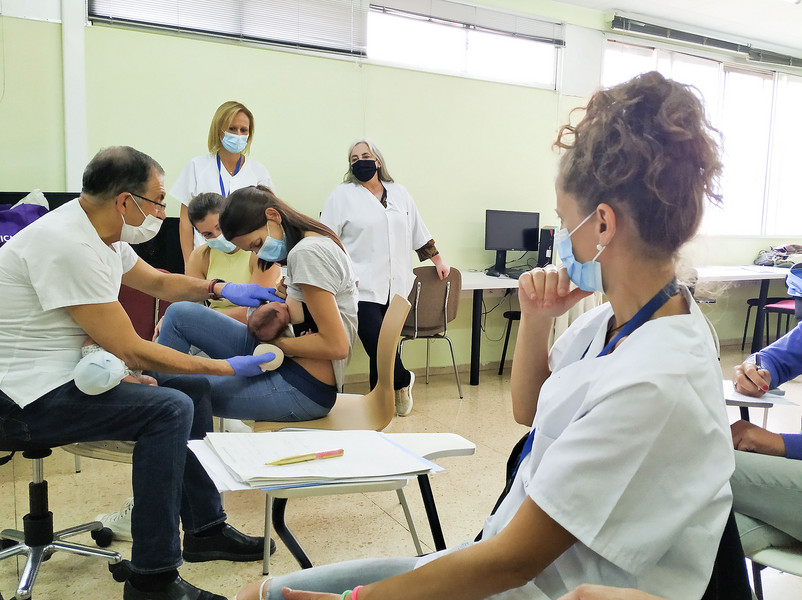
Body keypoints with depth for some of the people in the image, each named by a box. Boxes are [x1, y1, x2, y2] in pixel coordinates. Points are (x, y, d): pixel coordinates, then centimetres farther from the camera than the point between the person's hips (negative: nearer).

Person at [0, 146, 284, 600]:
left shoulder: (97, 233, 5)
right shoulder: (68, 246, -26)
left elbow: (157, 281, 22)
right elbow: (131, 351, -25)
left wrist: (219, 288, 5)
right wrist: (228, 367, -18)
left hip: (69, 374, 10)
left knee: (195, 388, 11)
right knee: (170, 408, -25)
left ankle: (205, 528, 19)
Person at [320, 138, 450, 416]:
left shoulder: (399, 194, 15)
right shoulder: (342, 196, 3)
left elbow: (419, 233, 23)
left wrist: (438, 260, 25)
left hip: (395, 287, 3)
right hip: (363, 287, -3)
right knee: (377, 345, -14)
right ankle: (403, 380, 12)